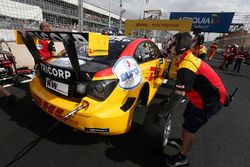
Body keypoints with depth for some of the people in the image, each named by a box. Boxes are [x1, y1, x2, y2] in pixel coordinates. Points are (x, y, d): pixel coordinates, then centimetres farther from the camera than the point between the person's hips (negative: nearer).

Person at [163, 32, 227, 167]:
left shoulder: (187, 67, -32)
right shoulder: (187, 59, -1)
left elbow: (178, 94, -33)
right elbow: (178, 86, 7)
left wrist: (164, 112, -20)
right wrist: (168, 101, 11)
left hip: (210, 101, -9)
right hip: (200, 96, 9)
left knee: (189, 128, 3)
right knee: (187, 118, 22)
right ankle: (182, 142, 47)